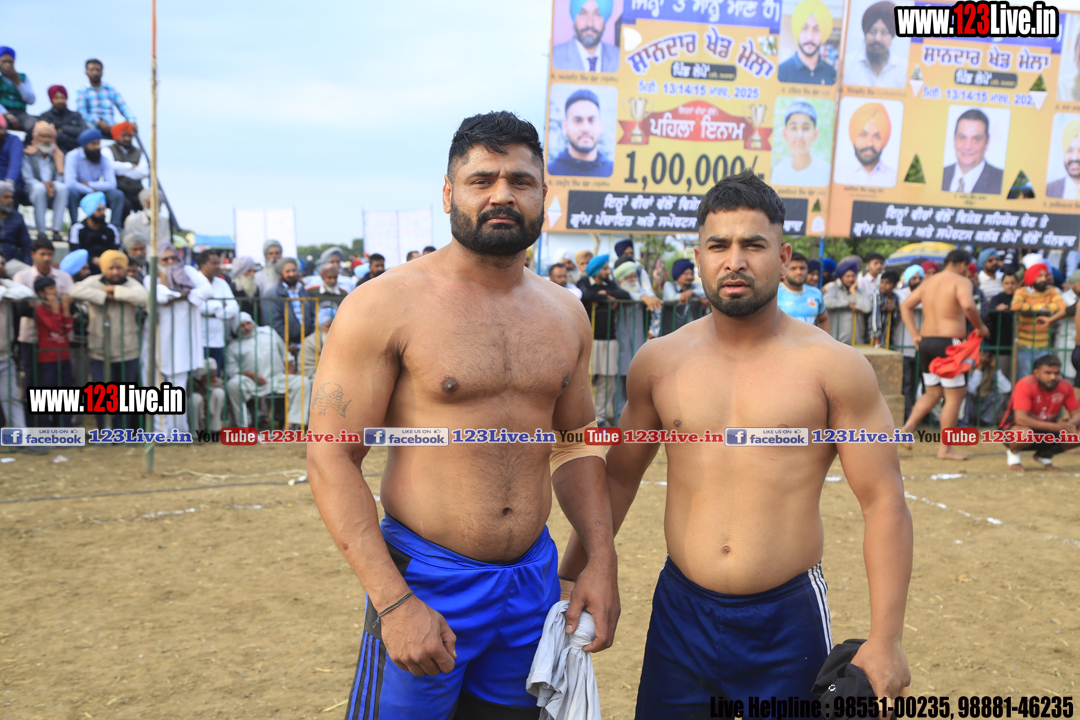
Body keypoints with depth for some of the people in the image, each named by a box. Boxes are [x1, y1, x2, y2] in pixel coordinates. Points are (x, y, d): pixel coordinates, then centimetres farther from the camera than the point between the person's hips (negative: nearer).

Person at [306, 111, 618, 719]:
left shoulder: (567, 315, 6)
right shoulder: (384, 306, -11)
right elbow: (332, 460, -12)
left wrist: (602, 558, 5)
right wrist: (393, 601, -19)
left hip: (535, 581, 5)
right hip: (424, 581, -5)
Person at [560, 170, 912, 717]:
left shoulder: (834, 367, -7)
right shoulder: (658, 362, 1)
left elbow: (883, 503, -5)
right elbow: (619, 477, 12)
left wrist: (885, 640, -9)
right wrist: (569, 576, 12)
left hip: (787, 618, -2)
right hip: (679, 610, 2)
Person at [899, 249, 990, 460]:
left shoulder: (928, 282, 15)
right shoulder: (961, 281, -6)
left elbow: (905, 305, 14)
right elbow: (967, 305, -25)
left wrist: (914, 334, 11)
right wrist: (980, 327, -9)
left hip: (926, 342, 7)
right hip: (948, 343, -7)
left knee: (932, 393, 20)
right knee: (954, 396, 2)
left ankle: (907, 428, 2)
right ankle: (945, 449, 4)